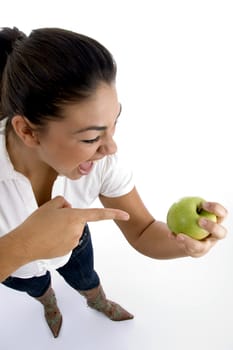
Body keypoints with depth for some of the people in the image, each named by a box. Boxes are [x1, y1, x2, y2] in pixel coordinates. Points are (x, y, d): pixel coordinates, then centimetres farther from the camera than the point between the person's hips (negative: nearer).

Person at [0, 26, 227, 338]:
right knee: (38, 288, 33)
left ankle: (99, 303, 69)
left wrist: (185, 241, -47)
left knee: (86, 280, 31)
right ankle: (50, 305, 72)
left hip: (73, 245, 1)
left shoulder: (101, 159, -36)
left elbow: (142, 232, -27)